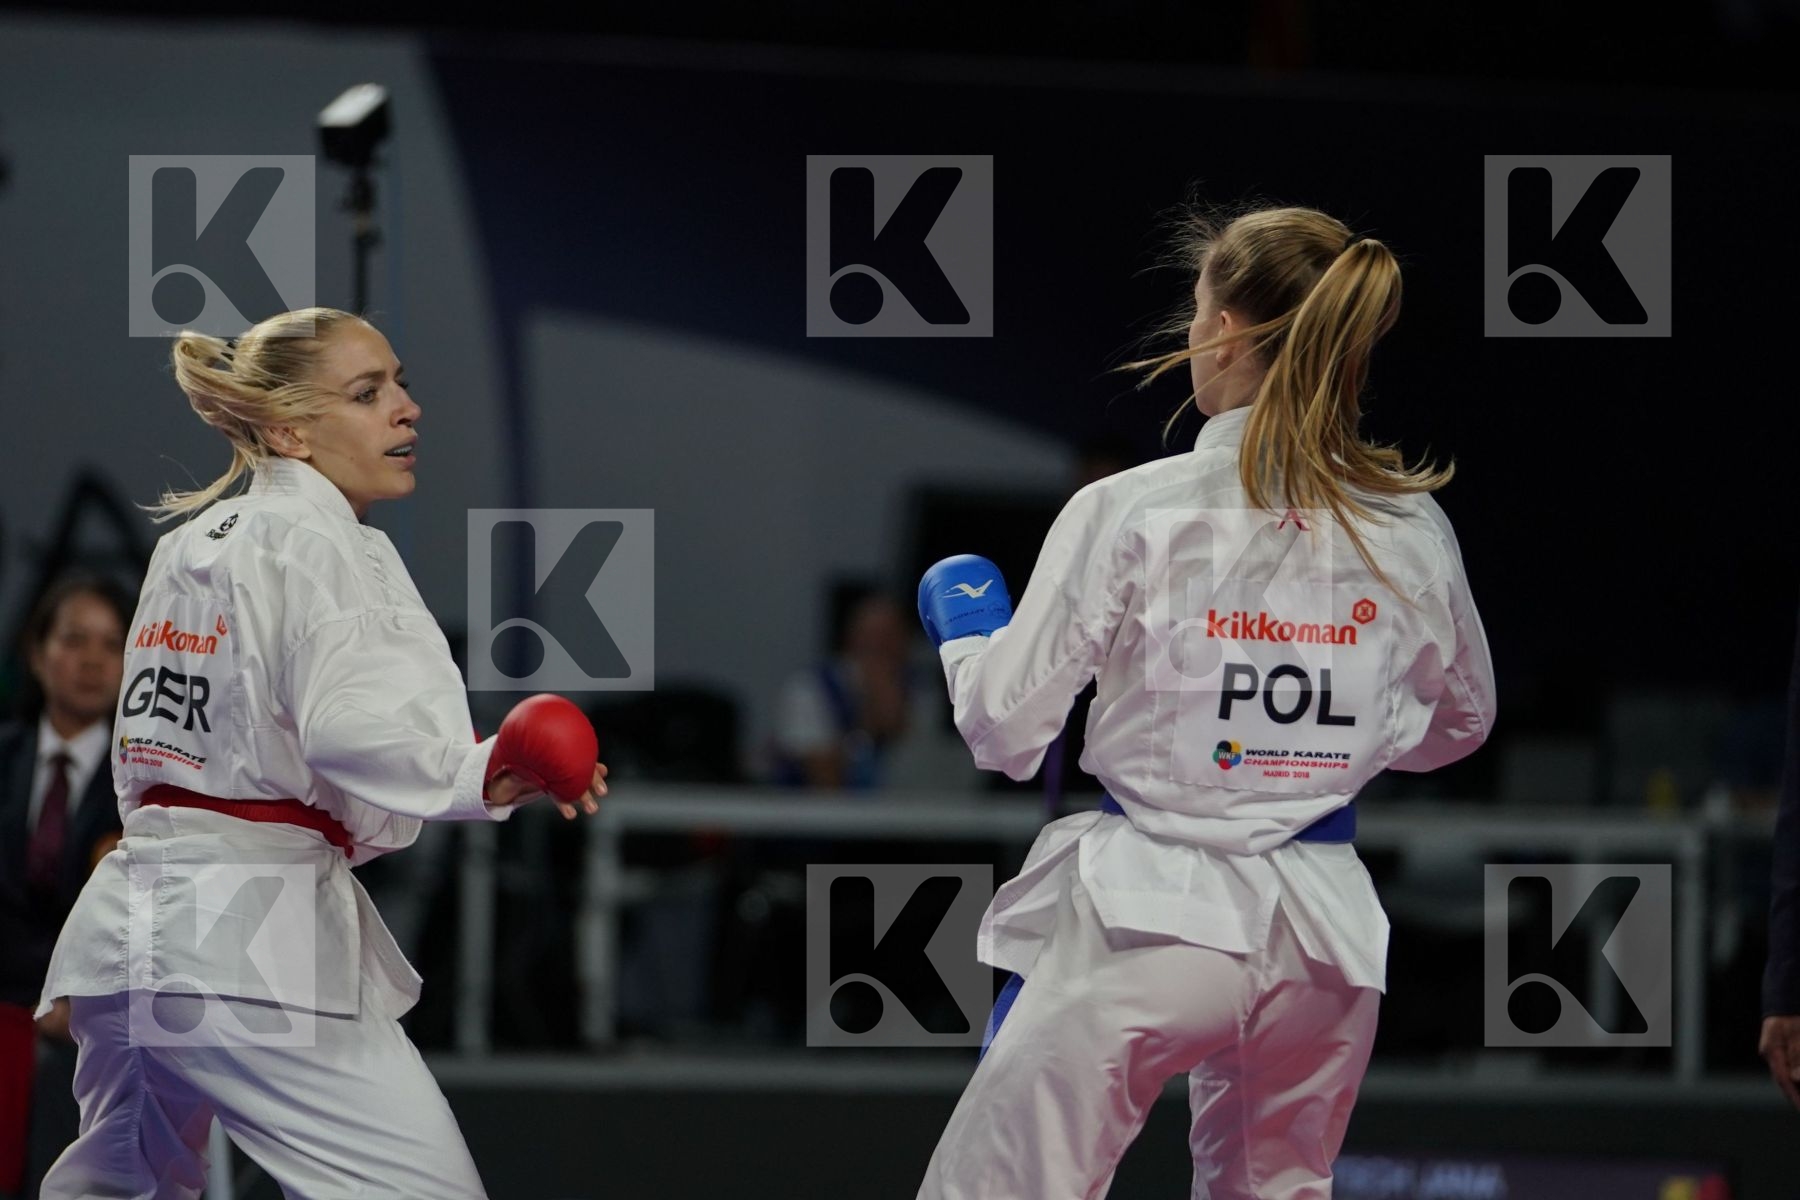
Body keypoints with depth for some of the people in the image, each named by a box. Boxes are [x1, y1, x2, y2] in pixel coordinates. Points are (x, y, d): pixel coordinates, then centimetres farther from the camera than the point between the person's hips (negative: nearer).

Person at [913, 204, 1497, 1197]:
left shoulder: (1129, 513, -11)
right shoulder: (1409, 530, 0)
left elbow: (1005, 731, -5)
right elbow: (1457, 722, 17)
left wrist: (965, 630, 15)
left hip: (1146, 917, -4)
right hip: (1320, 922, 4)